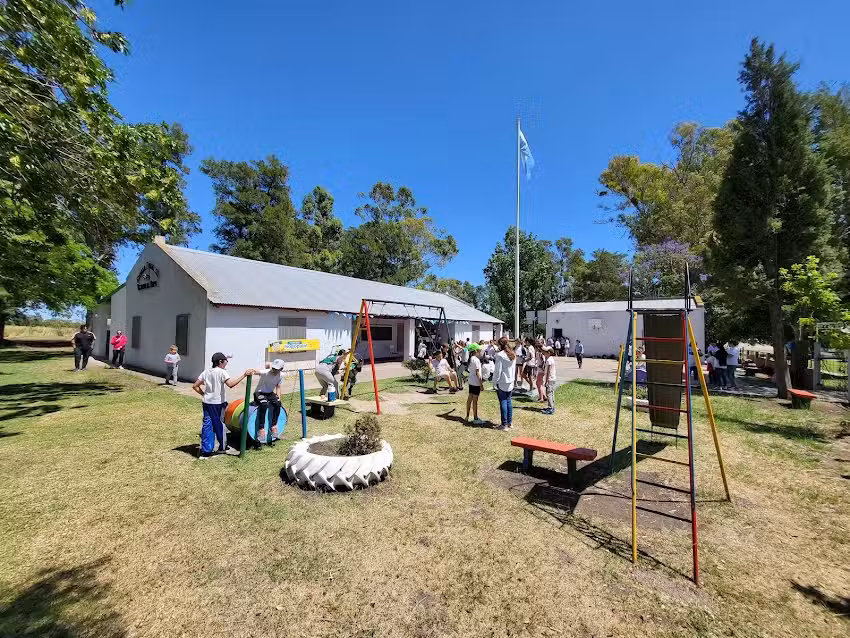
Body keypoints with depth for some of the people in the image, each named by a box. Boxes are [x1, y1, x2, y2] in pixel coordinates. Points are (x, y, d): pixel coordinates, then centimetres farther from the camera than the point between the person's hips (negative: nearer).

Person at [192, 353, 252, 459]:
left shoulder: (206, 372, 9)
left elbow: (195, 386, 10)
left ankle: (205, 451, 9)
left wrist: (203, 394, 13)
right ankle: (223, 447, 24)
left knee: (206, 425, 7)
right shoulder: (221, 372, -13)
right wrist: (244, 375, -29)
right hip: (218, 403, -6)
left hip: (206, 402, 6)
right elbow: (231, 384, -28)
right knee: (220, 425, 9)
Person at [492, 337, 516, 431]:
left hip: (502, 382, -7)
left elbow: (498, 370, -16)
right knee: (508, 401, 15)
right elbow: (514, 368, 13)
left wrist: (495, 382, -8)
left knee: (503, 402, -1)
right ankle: (510, 422, 22)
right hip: (510, 382, 7)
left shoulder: (500, 355, -17)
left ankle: (504, 424, 5)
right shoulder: (513, 355, 6)